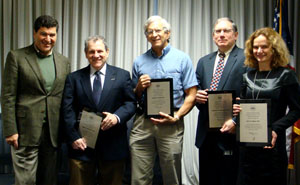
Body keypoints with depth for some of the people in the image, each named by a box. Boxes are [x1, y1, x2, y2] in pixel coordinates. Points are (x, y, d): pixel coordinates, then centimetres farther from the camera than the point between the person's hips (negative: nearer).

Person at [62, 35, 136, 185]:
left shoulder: (122, 75, 7)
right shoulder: (73, 78, 8)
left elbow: (131, 103, 3)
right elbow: (68, 110, 1)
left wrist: (117, 117, -17)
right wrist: (73, 137, -10)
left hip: (113, 144, 0)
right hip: (82, 143, 0)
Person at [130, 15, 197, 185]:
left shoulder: (182, 59, 5)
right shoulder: (139, 62, 13)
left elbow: (191, 95, 0)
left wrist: (176, 118, -12)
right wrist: (140, 87, -3)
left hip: (171, 125, -2)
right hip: (142, 123, 2)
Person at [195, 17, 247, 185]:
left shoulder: (246, 59, -3)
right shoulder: (204, 62, 16)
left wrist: (235, 121, -20)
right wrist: (197, 96, -5)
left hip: (231, 131, -5)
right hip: (206, 134, 5)